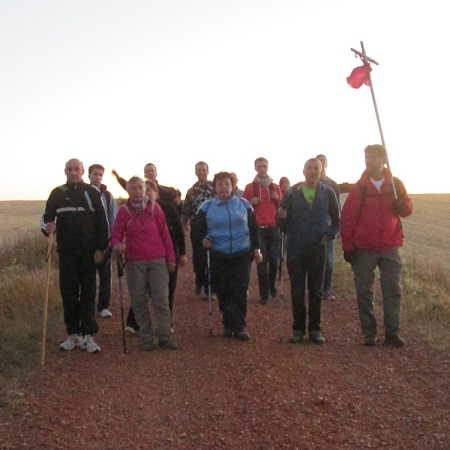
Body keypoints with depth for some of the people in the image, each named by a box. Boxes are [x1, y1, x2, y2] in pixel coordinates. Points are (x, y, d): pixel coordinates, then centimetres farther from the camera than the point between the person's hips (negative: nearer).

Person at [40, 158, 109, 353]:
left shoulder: (92, 192, 2)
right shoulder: (57, 193, 7)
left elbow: (102, 222, 1)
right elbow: (46, 217, 7)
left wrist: (100, 248, -5)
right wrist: (47, 226, -17)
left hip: (89, 252, -2)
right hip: (66, 252, 2)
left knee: (88, 294, 1)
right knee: (68, 293, 5)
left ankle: (88, 335, 4)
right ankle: (73, 334, 16)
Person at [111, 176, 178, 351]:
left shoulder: (155, 207, 1)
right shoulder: (123, 211, 1)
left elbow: (165, 234, 4)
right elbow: (115, 236, 2)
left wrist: (171, 257, 3)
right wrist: (118, 245, -22)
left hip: (158, 260, 0)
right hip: (134, 262, 1)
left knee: (161, 299, -1)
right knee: (139, 301, 5)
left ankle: (165, 336, 7)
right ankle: (147, 338, 15)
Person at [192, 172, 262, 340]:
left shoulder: (244, 204, 3)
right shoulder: (207, 207, 1)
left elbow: (253, 228, 9)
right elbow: (197, 228, 7)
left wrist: (256, 249, 7)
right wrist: (203, 239, -13)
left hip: (242, 254, 0)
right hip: (218, 256, 0)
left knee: (239, 291, -3)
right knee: (223, 292, 4)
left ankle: (239, 326, 4)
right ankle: (230, 324, 17)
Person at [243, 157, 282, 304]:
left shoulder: (275, 187, 11)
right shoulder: (250, 187, 5)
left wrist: (278, 199, -4)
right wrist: (251, 203, -11)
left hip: (274, 228, 2)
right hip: (258, 229, -2)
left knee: (274, 260, 0)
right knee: (262, 262, -4)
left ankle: (272, 285, 26)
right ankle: (264, 293, 4)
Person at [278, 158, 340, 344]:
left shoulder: (328, 192, 2)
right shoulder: (292, 193, 0)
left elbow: (336, 219, 11)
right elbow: (283, 223, -2)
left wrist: (329, 234, -3)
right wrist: (282, 217, -23)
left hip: (317, 249, 1)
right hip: (295, 249, 0)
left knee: (316, 291, 8)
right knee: (297, 292, 6)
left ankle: (315, 329, 18)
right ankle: (298, 328, 17)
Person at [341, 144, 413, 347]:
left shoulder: (395, 184, 3)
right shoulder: (359, 188, -2)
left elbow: (407, 209, 8)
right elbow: (347, 218, -2)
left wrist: (402, 205, -17)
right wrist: (347, 246, -7)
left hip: (390, 248, 1)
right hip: (363, 249, -1)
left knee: (393, 291, 3)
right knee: (364, 292, 4)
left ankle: (392, 332, 13)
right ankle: (368, 332, 15)